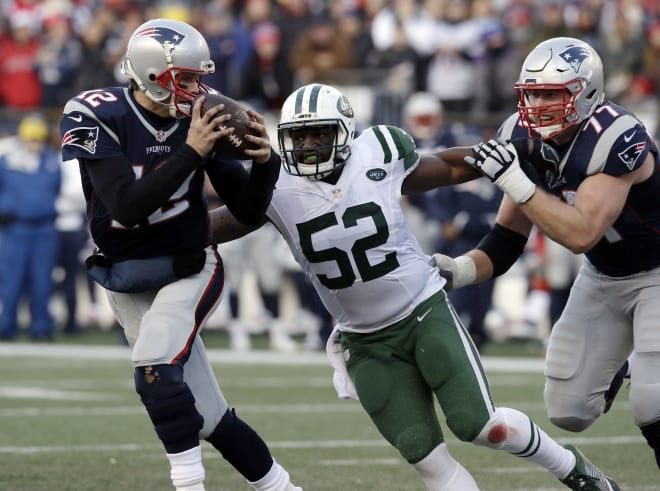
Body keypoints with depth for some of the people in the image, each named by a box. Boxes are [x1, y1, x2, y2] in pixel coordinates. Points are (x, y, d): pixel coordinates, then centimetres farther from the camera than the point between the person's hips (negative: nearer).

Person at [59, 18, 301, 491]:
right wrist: (190, 153, -32)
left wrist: (264, 162, -21)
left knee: (155, 364, -29)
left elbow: (248, 211, -2)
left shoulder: (201, 117, -8)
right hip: (129, 281, 0)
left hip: (189, 267, 0)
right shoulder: (97, 116, -16)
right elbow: (126, 207, -27)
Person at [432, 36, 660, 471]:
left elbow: (581, 235, -40)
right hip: (602, 277, 7)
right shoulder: (524, 138, -11)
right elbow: (507, 240, -6)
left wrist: (515, 182, -41)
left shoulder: (617, 140, -32)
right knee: (569, 411, 4)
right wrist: (461, 270, -24)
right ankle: (614, 369, 35)